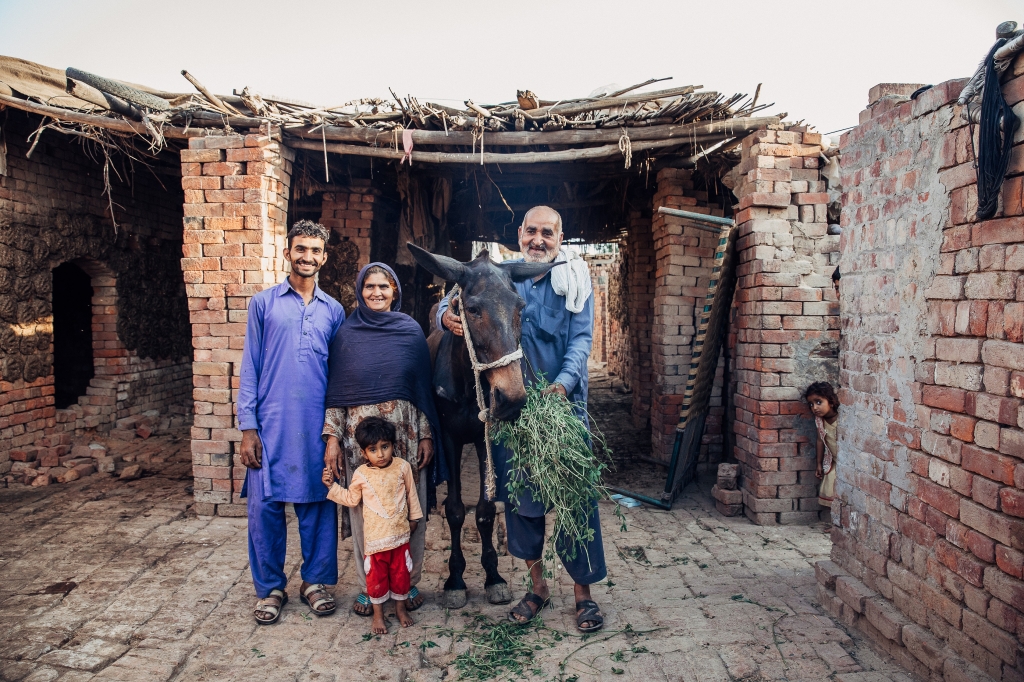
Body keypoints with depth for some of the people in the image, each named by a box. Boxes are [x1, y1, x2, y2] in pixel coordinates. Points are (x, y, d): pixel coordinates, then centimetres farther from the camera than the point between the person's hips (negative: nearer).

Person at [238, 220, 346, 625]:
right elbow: (249, 368, 3)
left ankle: (315, 581, 25)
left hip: (318, 425, 2)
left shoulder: (334, 311, 10)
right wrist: (247, 427, -4)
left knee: (318, 503, 7)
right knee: (265, 505, 3)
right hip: (271, 425, -1)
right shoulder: (264, 303, 5)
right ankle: (270, 588, 21)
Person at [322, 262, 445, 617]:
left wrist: (427, 435, 0)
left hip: (406, 434, 0)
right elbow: (335, 391, 4)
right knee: (364, 511, 6)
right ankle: (368, 587, 23)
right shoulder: (347, 334, 3)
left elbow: (424, 386, 4)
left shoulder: (411, 331, 3)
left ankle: (409, 583, 24)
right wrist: (332, 438, -2)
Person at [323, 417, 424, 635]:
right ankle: (378, 613, 27)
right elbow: (351, 499, 6)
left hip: (400, 533, 1)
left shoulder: (403, 467, -7)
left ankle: (400, 607, 33)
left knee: (400, 572, 13)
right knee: (376, 575, 9)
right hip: (375, 536, 0)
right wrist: (332, 486, -3)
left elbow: (411, 494, 5)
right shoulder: (361, 474, -7)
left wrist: (414, 517, 12)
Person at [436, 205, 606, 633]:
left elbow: (581, 337, -6)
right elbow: (453, 304, 9)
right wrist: (447, 315, -17)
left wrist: (564, 382, -24)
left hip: (562, 402, -2)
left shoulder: (574, 281, 2)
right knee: (517, 492, 10)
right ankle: (537, 585, 29)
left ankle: (583, 590, 19)